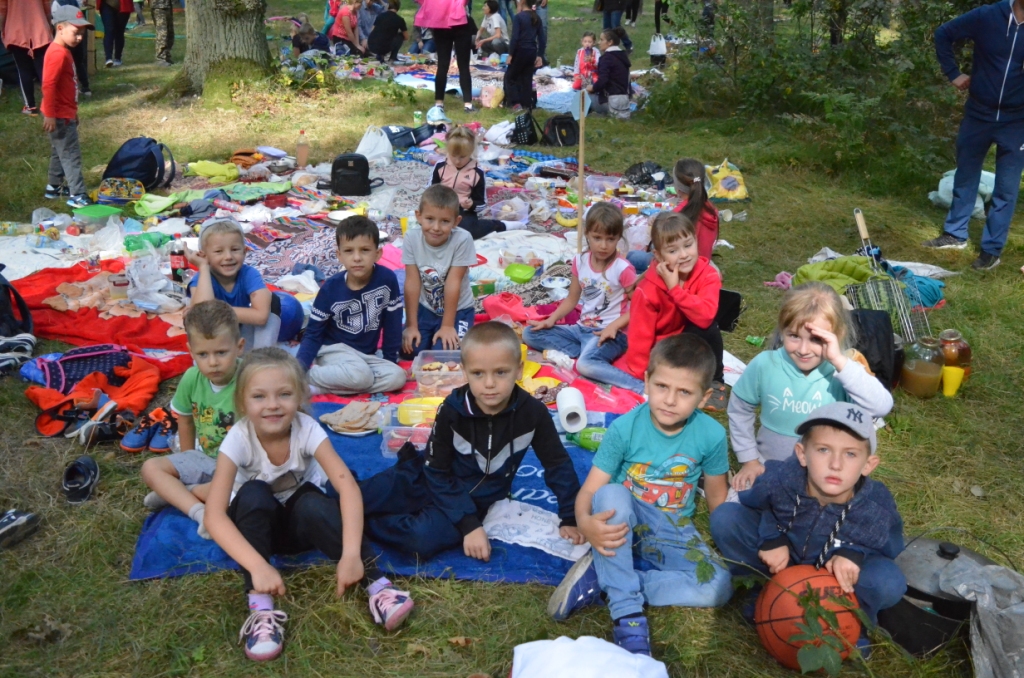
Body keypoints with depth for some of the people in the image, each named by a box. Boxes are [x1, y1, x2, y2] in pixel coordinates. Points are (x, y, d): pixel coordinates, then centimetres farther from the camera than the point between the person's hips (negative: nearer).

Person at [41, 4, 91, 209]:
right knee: (71, 155, -7)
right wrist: (49, 115, -25)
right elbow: (48, 85, -25)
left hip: (64, 113, 10)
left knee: (60, 152, 20)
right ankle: (77, 196, -4)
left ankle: (54, 187, 31)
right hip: (59, 116, -10)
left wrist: (73, 112, 23)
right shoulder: (58, 53, -20)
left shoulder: (63, 51, 11)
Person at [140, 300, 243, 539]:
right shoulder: (191, 378, -10)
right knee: (151, 468, -7)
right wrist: (188, 462, 12)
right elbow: (185, 421, 8)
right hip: (206, 458, 6)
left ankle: (176, 494, -12)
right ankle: (200, 512, -24)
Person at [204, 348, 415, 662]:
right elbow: (214, 515, -35)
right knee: (254, 494, -33)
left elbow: (347, 486, -35)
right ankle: (260, 606, -32)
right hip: (255, 521, 0)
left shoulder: (306, 429, -25)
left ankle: (377, 585, -33)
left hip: (298, 521, 0)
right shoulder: (238, 438, -27)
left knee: (314, 505, -34)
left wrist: (351, 554, -48)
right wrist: (257, 565, -48)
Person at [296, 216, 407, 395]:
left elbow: (393, 323, -1)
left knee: (397, 377, -23)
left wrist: (390, 360, 3)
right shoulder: (331, 288, -14)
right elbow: (313, 333, -5)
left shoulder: (387, 279, -14)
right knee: (360, 377, -33)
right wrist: (299, 368, -19)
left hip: (366, 355, 4)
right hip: (335, 350, -4)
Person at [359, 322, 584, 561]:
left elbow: (558, 464, -4)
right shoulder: (452, 410, -21)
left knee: (423, 539, -29)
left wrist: (570, 518, -3)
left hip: (475, 500, 0)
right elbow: (437, 472, -15)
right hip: (432, 481, 0)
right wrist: (468, 524, -23)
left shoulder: (533, 413, -18)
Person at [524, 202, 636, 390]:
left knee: (586, 364, -38)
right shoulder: (580, 261, 4)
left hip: (610, 333, -8)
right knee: (529, 333, -3)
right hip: (582, 328, 8)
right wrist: (551, 320, 0)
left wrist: (614, 326, -23)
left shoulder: (623, 269, -13)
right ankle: (586, 352, -16)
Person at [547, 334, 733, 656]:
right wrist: (585, 522, -41)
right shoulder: (625, 428, -18)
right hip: (622, 521, -2)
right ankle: (627, 611, -26)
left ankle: (604, 578, -16)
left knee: (719, 587, -22)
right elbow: (590, 489, -19)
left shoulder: (712, 435, -13)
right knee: (611, 494, -36)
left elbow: (717, 497, 2)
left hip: (671, 531, 2)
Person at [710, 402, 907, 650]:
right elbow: (753, 502, -5)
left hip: (839, 575, -1)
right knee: (725, 518, -23)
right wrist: (771, 537, -24)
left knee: (889, 582, -34)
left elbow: (890, 545, -8)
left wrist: (855, 552, -31)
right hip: (781, 564, 1)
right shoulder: (779, 479, -31)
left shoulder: (877, 507, -32)